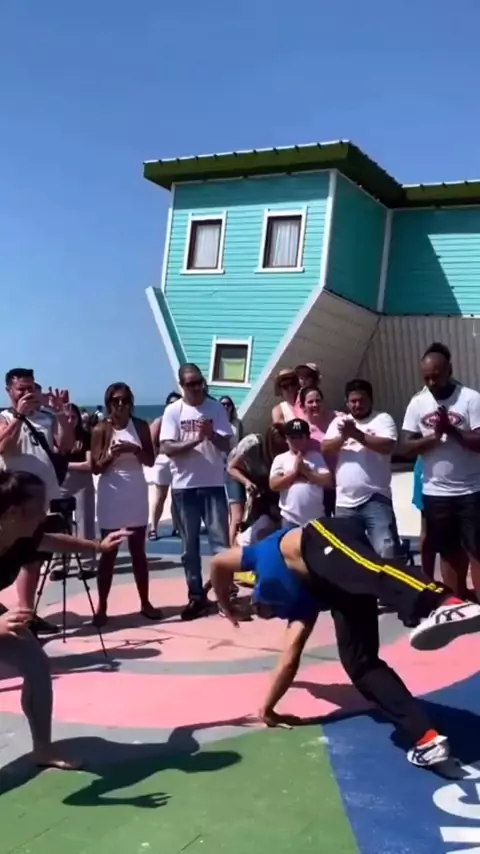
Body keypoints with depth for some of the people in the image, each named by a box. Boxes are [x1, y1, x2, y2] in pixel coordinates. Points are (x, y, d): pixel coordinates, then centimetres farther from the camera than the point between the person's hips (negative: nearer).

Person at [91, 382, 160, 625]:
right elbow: (96, 468, -5)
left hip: (136, 495, 2)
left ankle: (145, 603, 16)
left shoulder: (141, 426, 3)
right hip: (111, 497, -2)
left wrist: (134, 449, -17)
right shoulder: (101, 429, -4)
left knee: (138, 551, 9)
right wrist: (111, 454, -23)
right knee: (108, 552, 2)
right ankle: (102, 606, 8)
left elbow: (150, 461, 1)